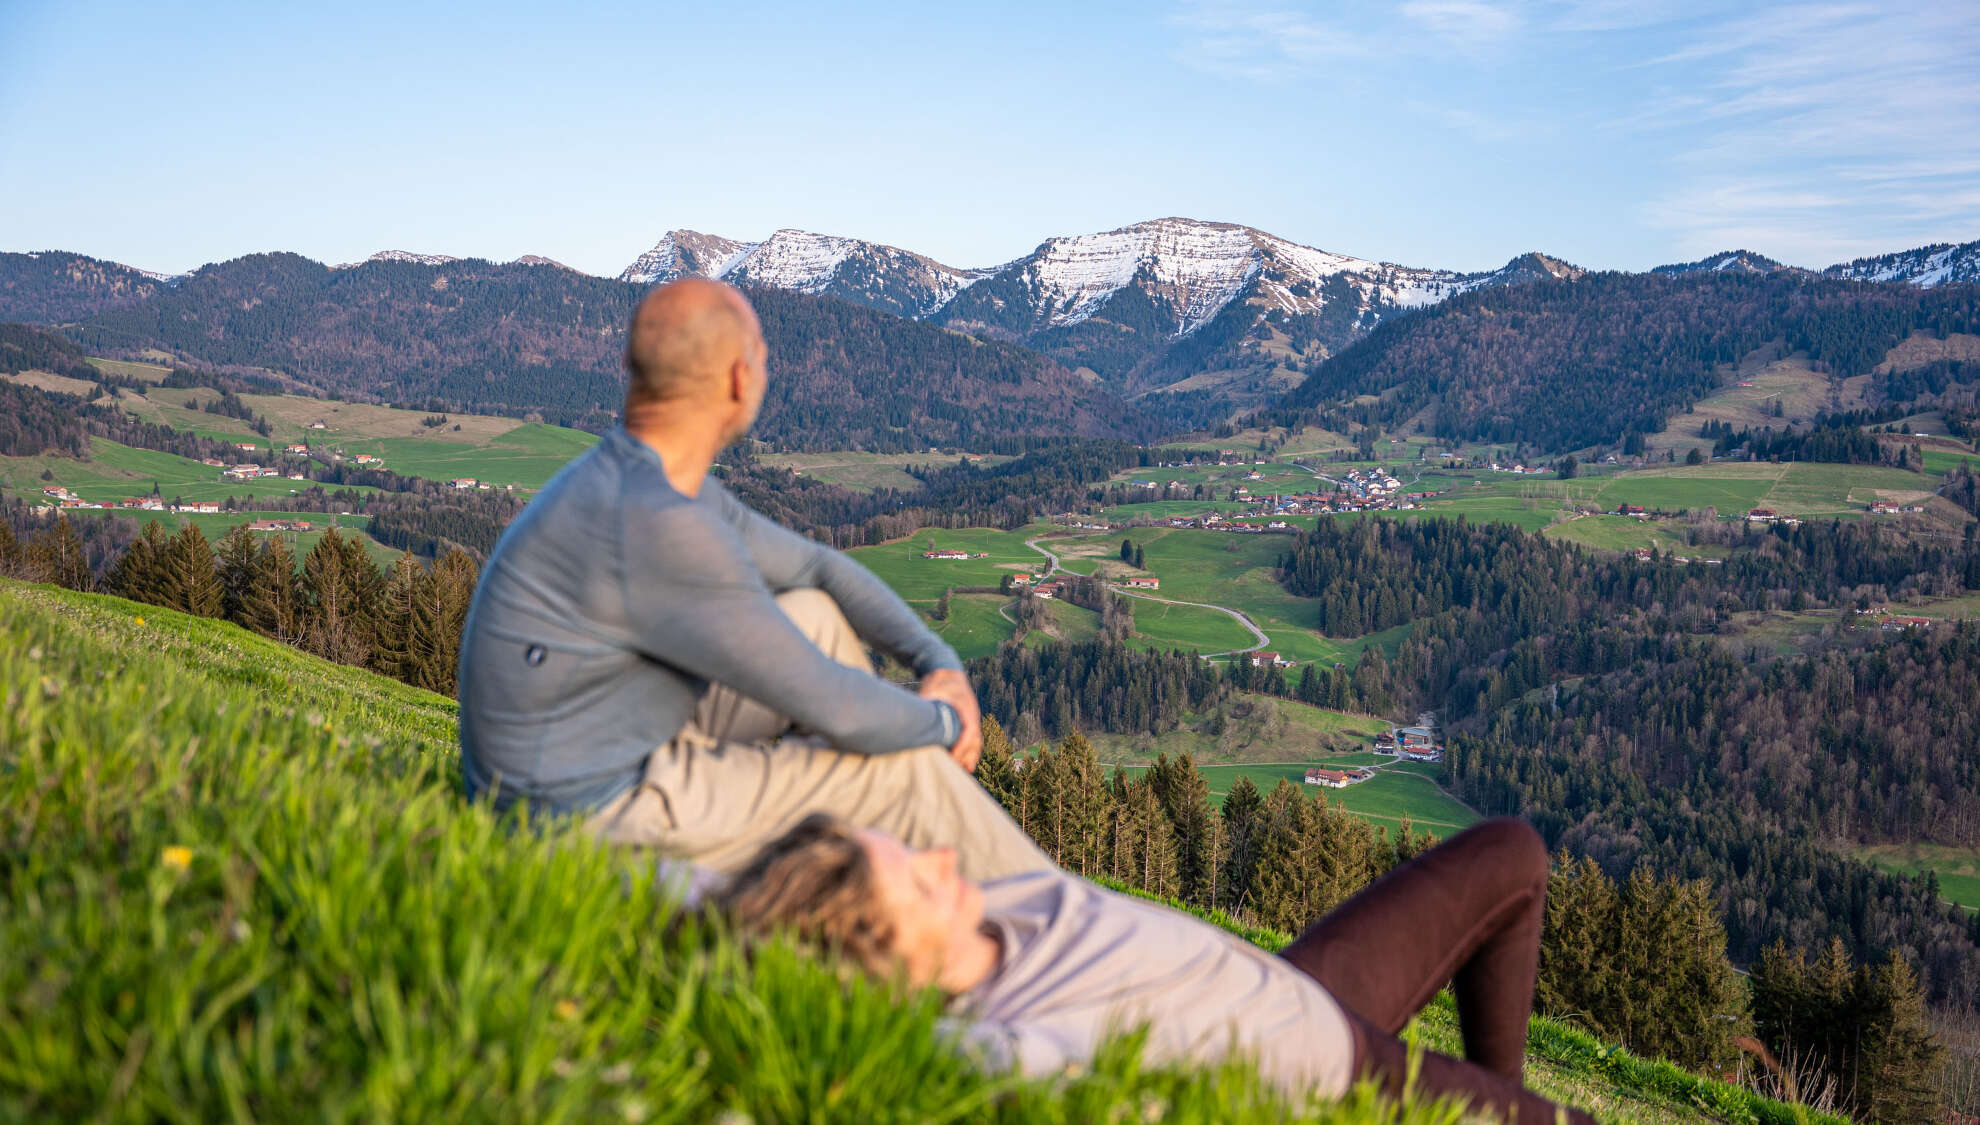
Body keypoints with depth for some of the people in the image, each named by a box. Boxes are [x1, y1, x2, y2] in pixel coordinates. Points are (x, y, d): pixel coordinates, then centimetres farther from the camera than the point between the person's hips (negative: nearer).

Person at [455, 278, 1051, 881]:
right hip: (595, 818, -10)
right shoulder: (659, 525, -28)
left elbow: (819, 565, 15)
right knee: (908, 766, -7)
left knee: (817, 616, 11)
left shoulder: (665, 483, 4)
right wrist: (945, 721, -5)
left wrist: (942, 663, 5)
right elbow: (832, 707, -24)